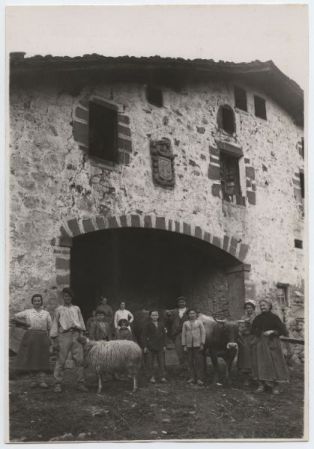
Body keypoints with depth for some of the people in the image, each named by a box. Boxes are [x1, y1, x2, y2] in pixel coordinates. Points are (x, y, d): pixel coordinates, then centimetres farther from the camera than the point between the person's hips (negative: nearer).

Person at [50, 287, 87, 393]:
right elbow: (55, 324, 10)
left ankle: (81, 383, 2)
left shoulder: (76, 309, 19)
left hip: (76, 335, 2)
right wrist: (54, 339, 3)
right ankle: (58, 383, 3)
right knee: (61, 360, -5)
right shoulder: (58, 310, 12)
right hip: (64, 335, -2)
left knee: (79, 359, -4)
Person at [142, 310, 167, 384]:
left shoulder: (161, 325, 9)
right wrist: (145, 346, -9)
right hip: (150, 347, -3)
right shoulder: (148, 325, -2)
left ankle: (162, 377, 8)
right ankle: (151, 377, 10)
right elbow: (144, 336, -3)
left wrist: (164, 345, 9)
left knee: (161, 362, 2)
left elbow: (164, 336, 14)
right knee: (150, 363, 1)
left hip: (160, 347, 3)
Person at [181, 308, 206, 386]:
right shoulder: (185, 323, 9)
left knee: (199, 362, -5)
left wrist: (202, 344, -4)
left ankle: (199, 378, -1)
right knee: (190, 362, 3)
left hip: (198, 345, -2)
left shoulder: (199, 322, 5)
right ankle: (192, 377, 13)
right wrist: (184, 346, 3)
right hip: (189, 346, 2)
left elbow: (203, 333, 3)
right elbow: (183, 335, 9)